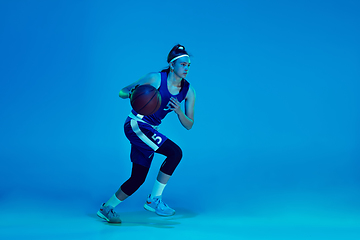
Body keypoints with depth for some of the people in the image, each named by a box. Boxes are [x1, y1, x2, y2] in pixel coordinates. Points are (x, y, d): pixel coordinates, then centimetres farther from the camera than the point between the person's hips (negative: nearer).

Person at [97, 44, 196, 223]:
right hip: (135, 124, -7)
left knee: (138, 179, 6)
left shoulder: (188, 91, 1)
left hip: (149, 130, 7)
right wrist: (131, 93, -32)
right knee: (175, 152, -22)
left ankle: (107, 208, 24)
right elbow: (122, 93, -9)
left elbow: (189, 125, 0)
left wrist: (178, 111, -19)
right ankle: (154, 200, -10)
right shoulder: (155, 78, -13)